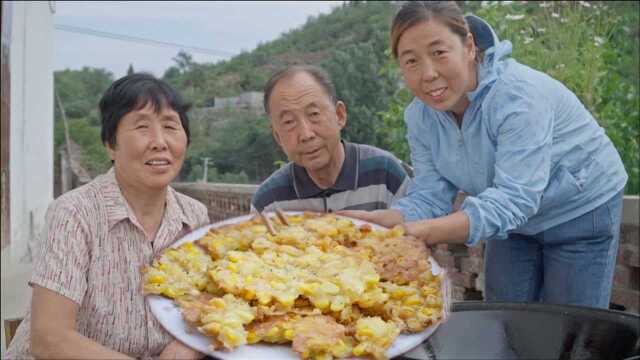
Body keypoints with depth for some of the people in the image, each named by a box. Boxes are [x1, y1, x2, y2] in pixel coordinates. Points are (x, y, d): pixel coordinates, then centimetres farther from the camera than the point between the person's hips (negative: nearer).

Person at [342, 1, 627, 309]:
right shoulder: (420, 115, -14)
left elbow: (516, 197, -41)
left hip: (581, 212, -5)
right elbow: (429, 196, -16)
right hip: (514, 219, 5)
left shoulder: (519, 95, -33)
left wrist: (427, 232, -55)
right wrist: (376, 221, -37)